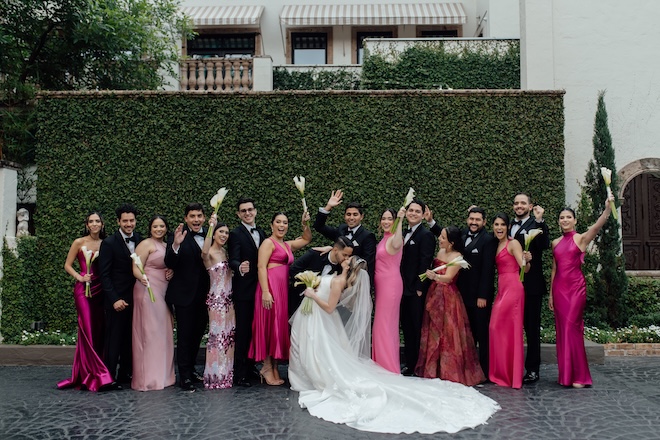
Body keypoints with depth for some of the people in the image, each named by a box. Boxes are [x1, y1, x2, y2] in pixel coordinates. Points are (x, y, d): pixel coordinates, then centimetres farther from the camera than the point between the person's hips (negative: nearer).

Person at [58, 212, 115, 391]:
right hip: (83, 289, -4)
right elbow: (67, 265, 3)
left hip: (100, 290, 4)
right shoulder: (79, 242, 0)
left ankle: (84, 374, 18)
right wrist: (80, 277, -12)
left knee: (98, 331, 6)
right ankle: (100, 376, -7)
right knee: (88, 330, -9)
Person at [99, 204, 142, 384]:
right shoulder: (109, 243, -6)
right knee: (114, 339, 1)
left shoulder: (140, 241, 7)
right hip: (117, 299, -5)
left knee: (130, 338, 10)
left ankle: (125, 374, 19)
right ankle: (109, 376, 11)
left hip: (135, 298, 5)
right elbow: (104, 275, -8)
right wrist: (115, 299, -14)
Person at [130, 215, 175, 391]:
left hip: (163, 293, 8)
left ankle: (162, 375, 19)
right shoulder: (145, 244, -6)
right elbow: (136, 268, -13)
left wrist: (171, 273, 5)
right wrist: (142, 278, -34)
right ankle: (148, 378, 0)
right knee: (149, 332, -6)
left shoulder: (167, 246, 17)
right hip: (148, 291, -8)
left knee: (163, 333, 10)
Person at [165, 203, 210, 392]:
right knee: (184, 335, 3)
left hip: (203, 295, 5)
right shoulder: (178, 237, -12)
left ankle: (190, 368, 36)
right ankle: (184, 376, 13)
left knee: (198, 333, 18)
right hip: (184, 294, -5)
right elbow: (170, 264, -22)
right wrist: (175, 245, -35)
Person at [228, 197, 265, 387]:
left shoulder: (261, 233, 11)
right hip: (243, 290, -6)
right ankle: (239, 373, 6)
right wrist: (240, 267, -42)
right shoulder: (235, 234, -9)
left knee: (254, 330, 14)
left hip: (260, 289, 6)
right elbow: (233, 260, -21)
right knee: (243, 331, -2)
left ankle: (250, 367, 26)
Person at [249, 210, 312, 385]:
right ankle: (267, 368, 5)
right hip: (270, 287, -8)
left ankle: (274, 368, 16)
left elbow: (307, 239, 33)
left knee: (280, 326, 9)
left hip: (283, 289, 8)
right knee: (269, 326, -4)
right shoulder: (268, 242, -4)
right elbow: (261, 267, -13)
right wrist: (265, 291, -22)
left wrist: (305, 223, 16)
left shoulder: (288, 245, 19)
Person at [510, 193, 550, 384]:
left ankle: (532, 369, 12)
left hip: (531, 285, -6)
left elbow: (545, 245, -23)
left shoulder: (536, 225, -4)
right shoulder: (510, 226, 14)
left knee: (531, 328, 3)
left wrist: (539, 220, -26)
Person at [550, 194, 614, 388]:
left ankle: (579, 375, 3)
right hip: (559, 287, 5)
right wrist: (551, 294, 11)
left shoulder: (581, 238, -1)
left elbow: (597, 226, -21)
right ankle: (566, 374, 15)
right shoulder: (555, 243, 12)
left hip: (576, 287, -4)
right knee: (562, 328, 6)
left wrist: (607, 208, -38)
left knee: (572, 327, -7)